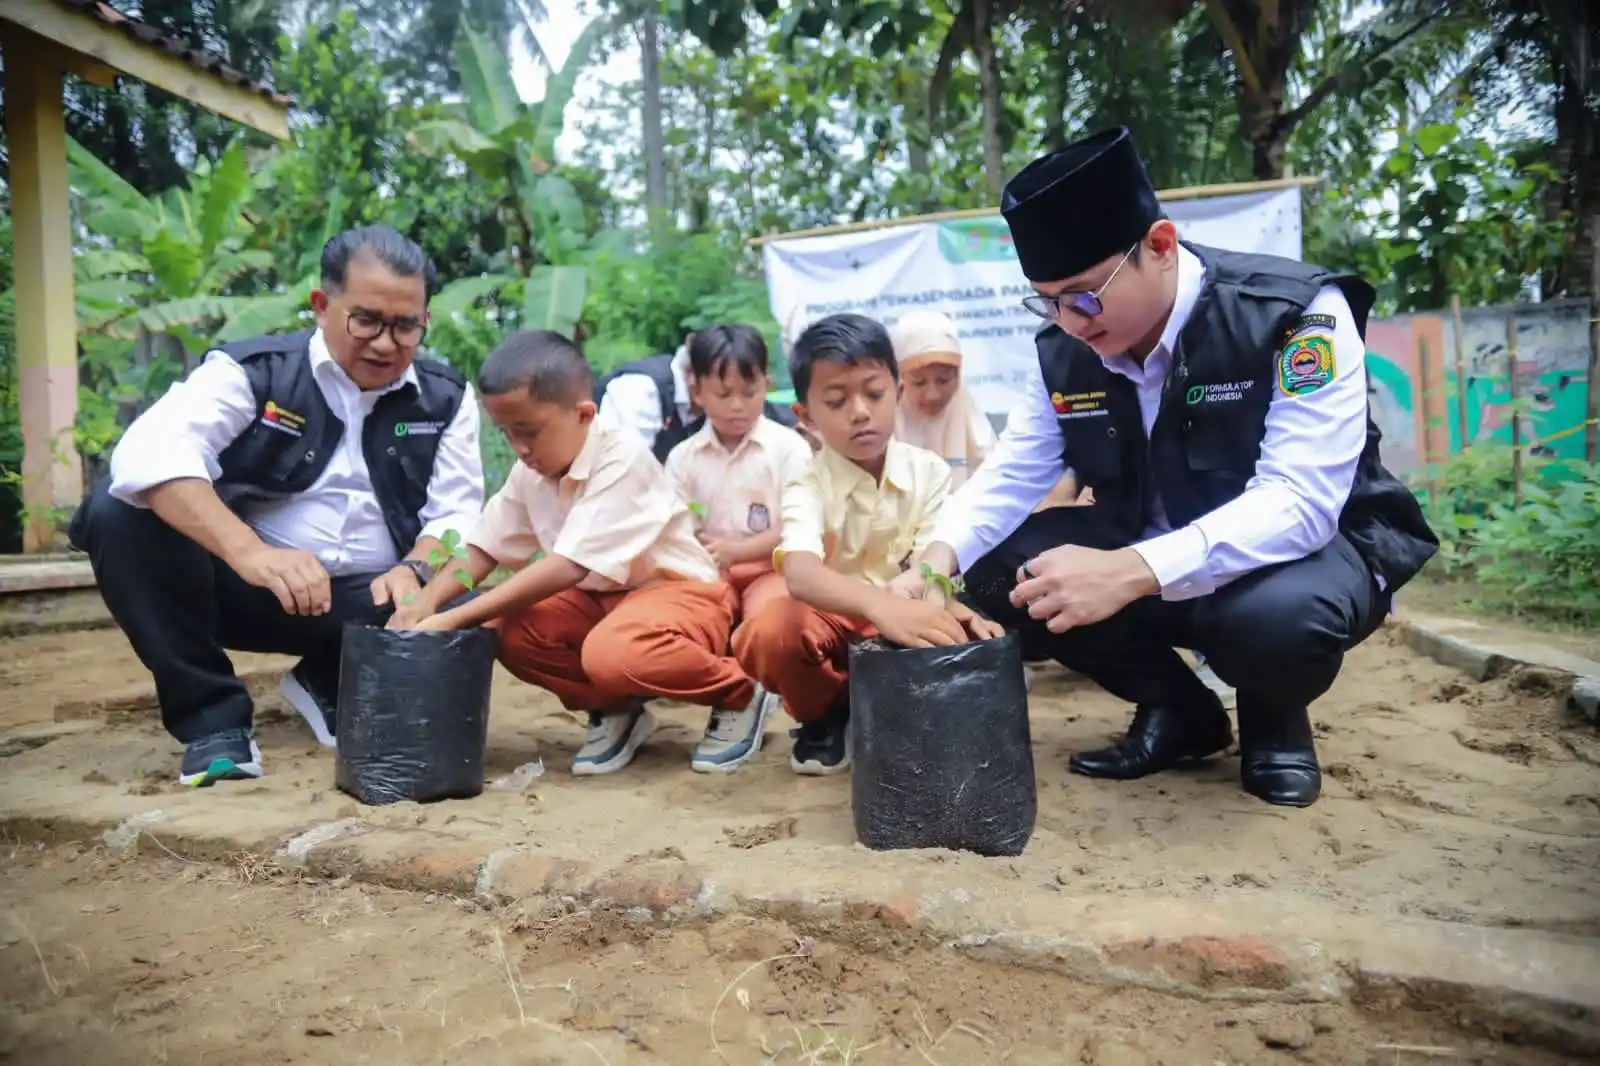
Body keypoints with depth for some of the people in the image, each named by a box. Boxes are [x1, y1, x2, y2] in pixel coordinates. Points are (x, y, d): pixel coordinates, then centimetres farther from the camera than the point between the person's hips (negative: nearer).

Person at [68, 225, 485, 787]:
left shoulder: (446, 399, 3)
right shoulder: (251, 371, -7)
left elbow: (457, 512, -1)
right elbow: (148, 451, -25)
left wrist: (413, 571, -25)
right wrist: (251, 552, -41)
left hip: (370, 599, 2)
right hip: (243, 585, -1)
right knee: (117, 510, -24)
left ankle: (332, 686, 8)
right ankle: (213, 715, -10)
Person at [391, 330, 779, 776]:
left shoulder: (621, 459, -27)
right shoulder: (530, 472, -3)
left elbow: (569, 567, -32)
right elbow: (483, 549, 4)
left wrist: (454, 618, -32)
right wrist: (425, 603, -16)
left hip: (680, 591, -7)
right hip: (601, 597, 7)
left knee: (611, 652, -37)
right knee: (508, 631, -15)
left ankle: (740, 697, -9)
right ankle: (614, 709, 5)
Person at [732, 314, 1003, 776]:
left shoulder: (930, 472, -7)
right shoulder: (807, 487, -15)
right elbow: (800, 573, -36)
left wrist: (946, 608, -44)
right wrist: (880, 604, -57)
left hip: (909, 622, 2)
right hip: (835, 620, -1)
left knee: (973, 640, -30)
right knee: (768, 632, -34)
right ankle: (827, 714, 0)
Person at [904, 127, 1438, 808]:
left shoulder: (1298, 316, -24)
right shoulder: (1064, 352, -8)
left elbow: (1300, 502, -33)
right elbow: (1009, 476, -7)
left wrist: (1128, 574, -46)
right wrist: (937, 560, -29)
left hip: (1308, 547, -5)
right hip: (1143, 561, 5)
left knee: (1278, 614, -40)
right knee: (997, 571, -15)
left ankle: (1274, 720, 0)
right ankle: (1178, 712, 6)